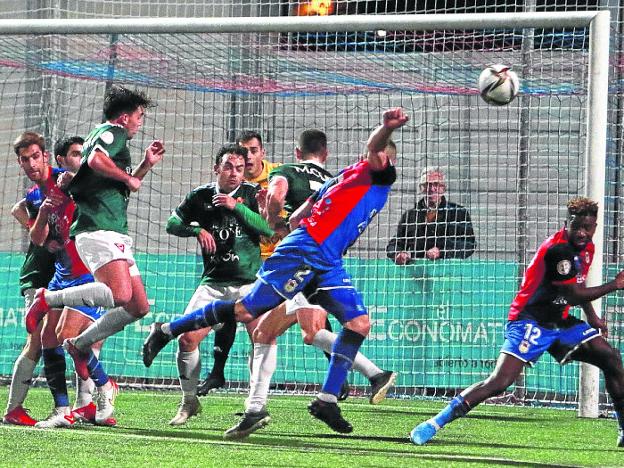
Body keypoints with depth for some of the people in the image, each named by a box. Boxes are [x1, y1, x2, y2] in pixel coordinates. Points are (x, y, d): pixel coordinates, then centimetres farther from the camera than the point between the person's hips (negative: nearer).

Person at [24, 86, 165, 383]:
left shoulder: (105, 135, 28)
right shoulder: (113, 132, -2)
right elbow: (96, 160, -24)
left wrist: (146, 165, 30)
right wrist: (128, 178, -11)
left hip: (115, 234, 10)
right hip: (98, 229, -10)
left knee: (139, 306, 6)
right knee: (119, 294, -29)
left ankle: (81, 344, 14)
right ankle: (48, 299, -16)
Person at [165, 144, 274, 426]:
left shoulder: (252, 194, 0)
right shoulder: (201, 196, 6)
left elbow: (270, 228, -11)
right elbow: (173, 223, 8)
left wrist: (237, 207, -19)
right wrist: (198, 230, -10)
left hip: (249, 281, -2)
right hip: (213, 283, 2)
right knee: (187, 338, -8)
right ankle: (189, 401, 11)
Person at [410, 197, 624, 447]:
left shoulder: (586, 248, 7)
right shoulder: (557, 249, -22)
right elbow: (574, 294, -24)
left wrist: (591, 315, 16)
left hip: (560, 322, 9)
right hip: (530, 321, -9)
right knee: (500, 381, -22)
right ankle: (435, 423, -18)